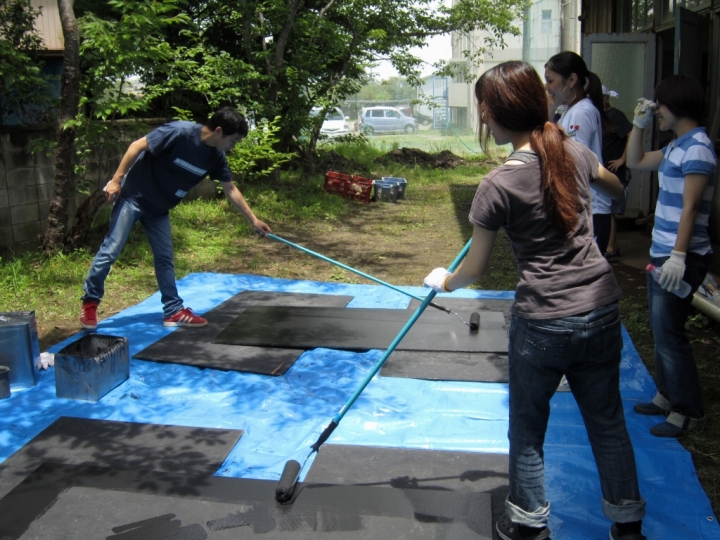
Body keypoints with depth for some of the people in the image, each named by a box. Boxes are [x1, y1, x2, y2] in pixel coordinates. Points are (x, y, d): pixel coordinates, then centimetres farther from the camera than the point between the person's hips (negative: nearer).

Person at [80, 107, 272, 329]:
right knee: (111, 250, -4)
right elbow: (137, 146, -21)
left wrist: (254, 220, 6)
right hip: (133, 196, -7)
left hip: (159, 208, 7)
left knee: (165, 257, 8)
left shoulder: (216, 156, -5)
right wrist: (116, 180, -20)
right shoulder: (179, 132, -27)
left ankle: (174, 311, 14)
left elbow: (231, 190, 5)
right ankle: (90, 302, 11)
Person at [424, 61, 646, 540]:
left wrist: (443, 281, 13)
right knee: (608, 421, 19)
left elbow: (475, 269, -6)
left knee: (528, 428, 16)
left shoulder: (499, 186, -16)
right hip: (602, 311, 6)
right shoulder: (575, 153, 0)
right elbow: (617, 189, 23)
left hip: (542, 323, -5)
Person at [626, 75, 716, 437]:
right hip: (661, 253, 10)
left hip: (680, 258, -10)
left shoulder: (697, 148, -16)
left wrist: (679, 256, -26)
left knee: (669, 333, -5)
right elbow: (635, 162, 26)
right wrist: (639, 124, 16)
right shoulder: (676, 146, 13)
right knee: (660, 329, 17)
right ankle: (668, 395, 30)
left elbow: (690, 207, -22)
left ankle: (688, 411, 7)